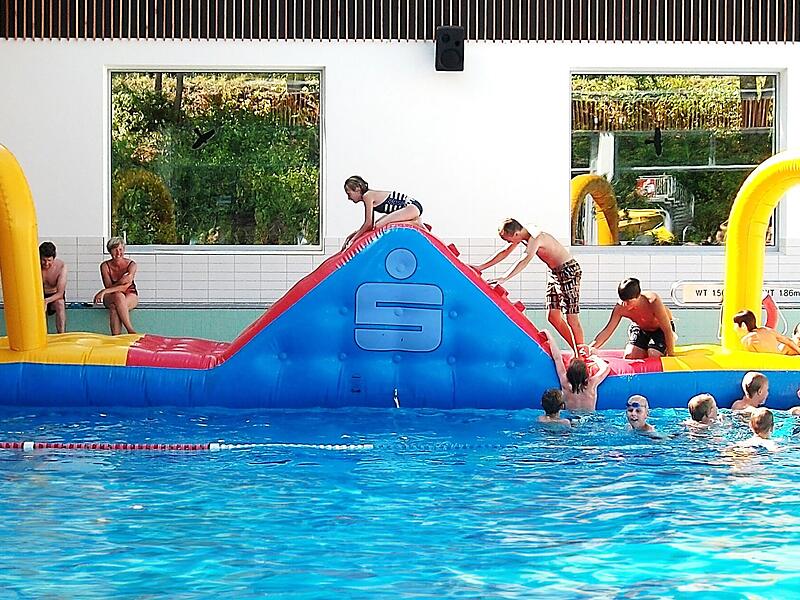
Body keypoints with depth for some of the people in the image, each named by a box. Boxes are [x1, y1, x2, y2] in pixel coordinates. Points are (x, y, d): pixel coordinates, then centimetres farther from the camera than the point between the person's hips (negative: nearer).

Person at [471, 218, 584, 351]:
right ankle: (576, 350, 15)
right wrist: (481, 267, 7)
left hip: (568, 270, -9)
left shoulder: (535, 238, -27)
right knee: (553, 316, 7)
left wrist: (504, 279, -49)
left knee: (572, 319, -8)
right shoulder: (523, 235, 1)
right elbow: (505, 253, 9)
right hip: (554, 272, 9)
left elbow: (524, 261, -40)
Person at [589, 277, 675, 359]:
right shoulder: (620, 307, -27)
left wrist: (670, 356, -28)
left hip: (660, 329, -3)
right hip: (640, 328, 4)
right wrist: (591, 348, -36)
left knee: (654, 356, -24)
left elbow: (667, 330, -31)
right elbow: (607, 330, -21)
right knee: (629, 356, -16)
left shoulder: (652, 301, -38)